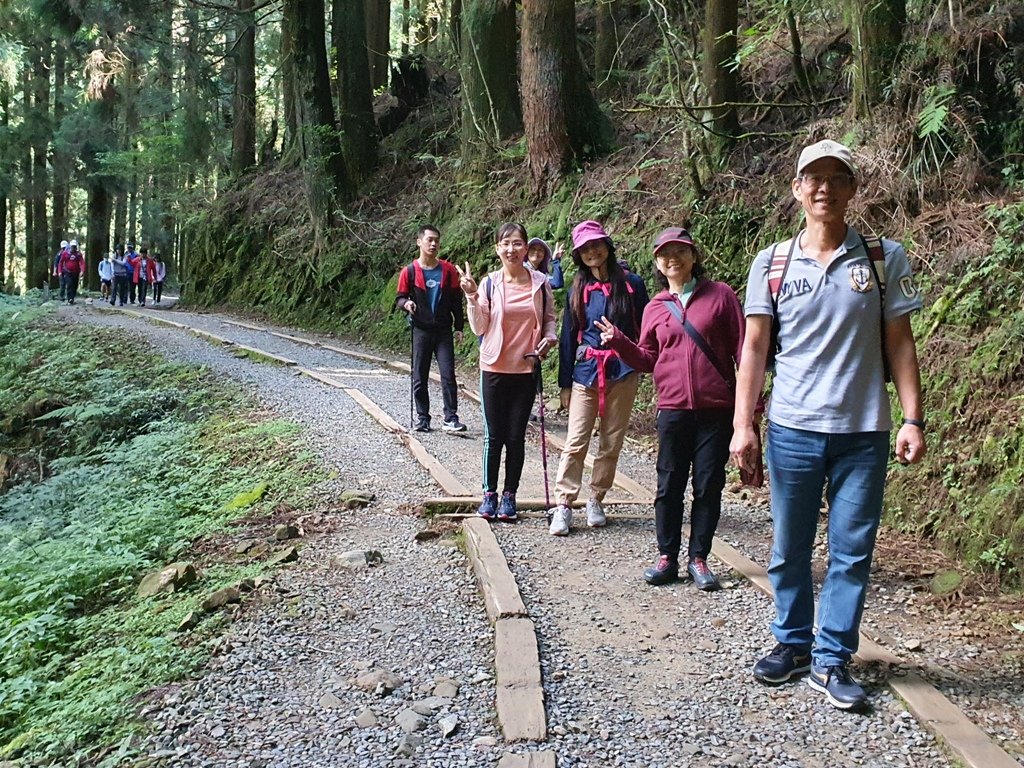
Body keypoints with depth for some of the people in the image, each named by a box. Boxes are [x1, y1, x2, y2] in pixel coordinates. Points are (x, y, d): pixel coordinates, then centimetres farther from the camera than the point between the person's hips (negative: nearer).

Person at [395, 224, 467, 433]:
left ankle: (450, 418, -1)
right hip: (420, 331, 0)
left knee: (448, 375, -6)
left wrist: (459, 327, 5)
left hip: (444, 331, 0)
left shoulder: (448, 270, 3)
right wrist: (406, 303, -18)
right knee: (419, 378, 5)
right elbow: (400, 299, 5)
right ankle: (422, 418, 15)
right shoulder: (409, 271, 0)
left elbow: (456, 300, 8)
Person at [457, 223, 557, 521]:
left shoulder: (540, 282, 1)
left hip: (526, 369, 1)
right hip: (494, 368, -1)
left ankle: (509, 496, 19)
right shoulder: (490, 283, -3)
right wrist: (472, 297, -15)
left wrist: (549, 337, -7)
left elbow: (548, 318, 13)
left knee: (516, 436, 6)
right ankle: (489, 494, 20)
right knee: (494, 435, 6)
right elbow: (479, 328, -4)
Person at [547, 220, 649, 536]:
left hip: (622, 372, -1)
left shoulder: (631, 284, 2)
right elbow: (568, 337, 10)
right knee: (575, 442, -4)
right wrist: (564, 383, 8)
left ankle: (596, 500, 19)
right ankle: (564, 505, -1)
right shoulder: (578, 291, 8)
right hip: (586, 372, 1)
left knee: (611, 442, 6)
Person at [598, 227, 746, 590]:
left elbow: (741, 348, 1)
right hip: (673, 409, 2)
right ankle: (667, 557, 19)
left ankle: (698, 558, 17)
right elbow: (647, 359, 12)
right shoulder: (655, 308, 9)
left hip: (716, 409, -2)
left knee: (709, 485, 5)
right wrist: (618, 341, -5)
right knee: (669, 485, 7)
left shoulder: (720, 295, 2)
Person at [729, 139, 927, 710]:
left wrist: (913, 419, -4)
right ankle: (793, 644, 28)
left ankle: (832, 660, 18)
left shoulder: (885, 258, 3)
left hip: (864, 433, 0)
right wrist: (743, 424, -4)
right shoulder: (771, 264, 4)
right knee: (789, 549, 10)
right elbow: (754, 347, 2)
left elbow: (900, 344, 3)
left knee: (852, 552, 5)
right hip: (792, 429, 1)